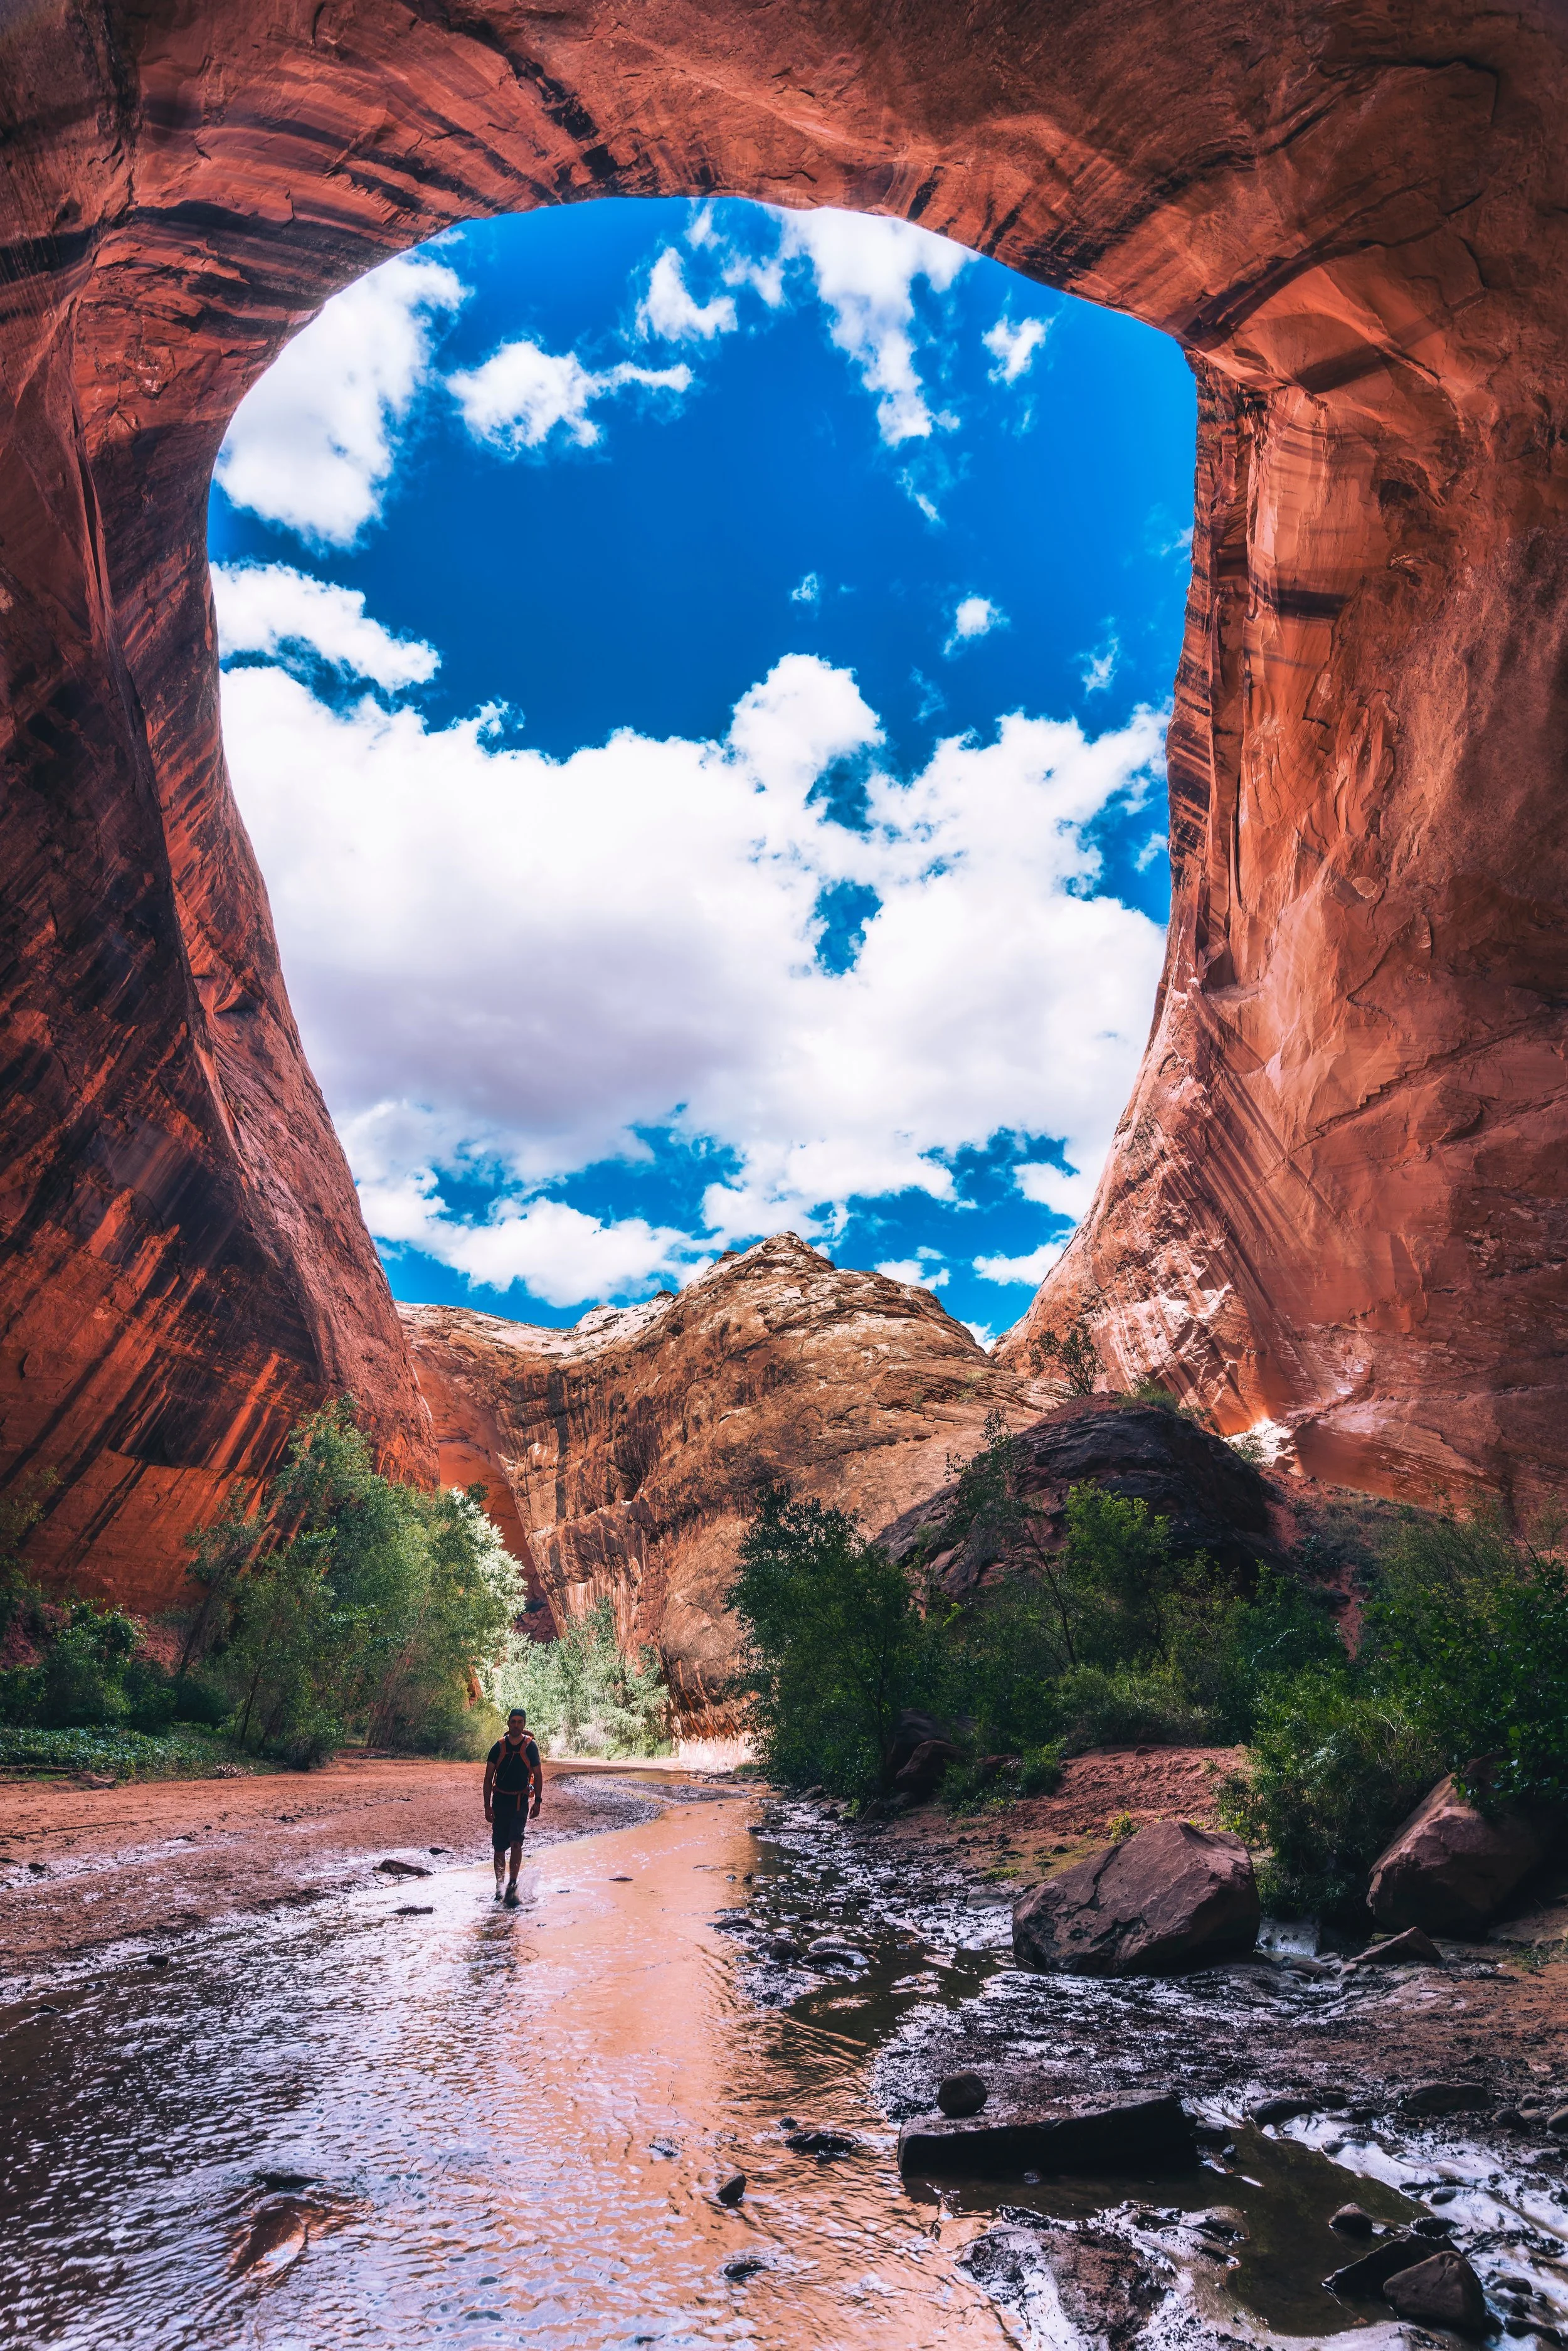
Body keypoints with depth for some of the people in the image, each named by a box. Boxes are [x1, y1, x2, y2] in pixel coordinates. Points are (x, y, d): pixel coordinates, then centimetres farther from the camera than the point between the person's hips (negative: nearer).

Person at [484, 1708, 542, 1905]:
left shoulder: (530, 1747, -1)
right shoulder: (499, 1747, 0)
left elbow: (538, 1775, 5)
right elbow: (488, 1777, 3)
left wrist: (538, 1801, -1)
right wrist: (487, 1805, -3)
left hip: (520, 1801, -2)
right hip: (500, 1800, 2)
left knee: (516, 1842, -17)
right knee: (499, 1847, 6)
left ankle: (512, 1885, -10)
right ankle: (500, 1887, 21)